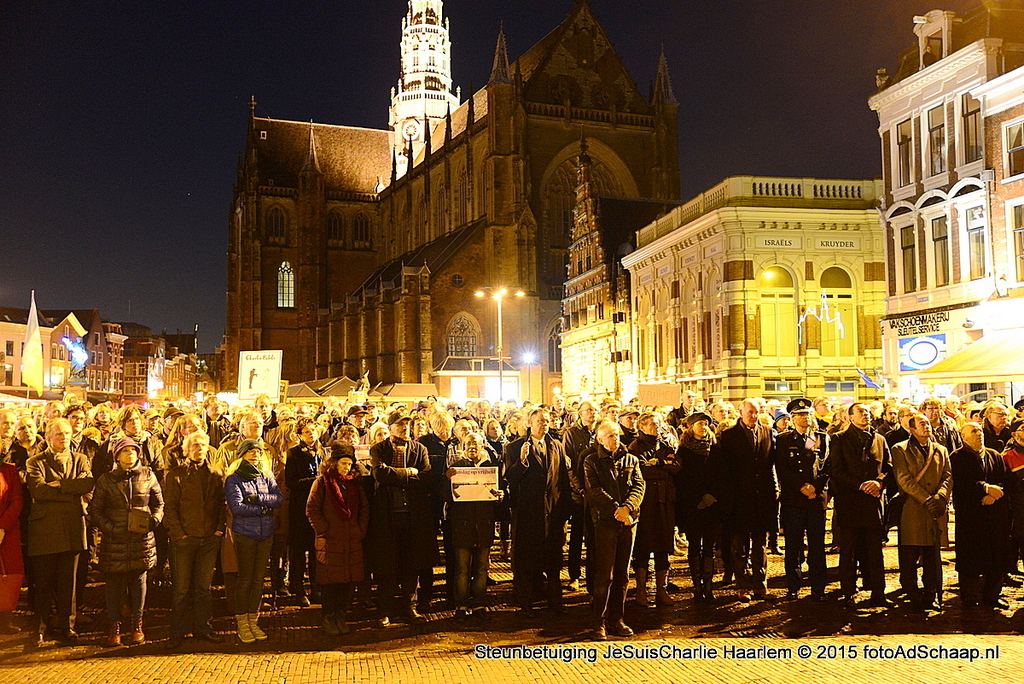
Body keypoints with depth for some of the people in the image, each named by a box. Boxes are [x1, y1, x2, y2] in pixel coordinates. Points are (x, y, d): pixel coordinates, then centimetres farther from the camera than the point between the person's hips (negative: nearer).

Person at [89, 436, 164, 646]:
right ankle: (114, 626, 16)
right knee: (114, 585, 3)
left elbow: (159, 503, 10)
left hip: (142, 540, 1)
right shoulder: (106, 480, 2)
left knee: (139, 582, 7)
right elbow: (95, 510, 3)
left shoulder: (147, 476, 5)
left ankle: (137, 625, 18)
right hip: (114, 541, -1)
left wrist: (153, 521, -6)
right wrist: (109, 528, -10)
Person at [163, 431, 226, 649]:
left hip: (209, 539, 3)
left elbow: (221, 504, 10)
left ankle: (202, 628, 20)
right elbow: (169, 507, -5)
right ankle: (177, 633, 9)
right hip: (184, 539, -3)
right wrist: (178, 533, -11)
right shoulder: (175, 475, -1)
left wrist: (219, 529, -1)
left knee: (204, 586, 11)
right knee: (181, 588, 1)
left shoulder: (214, 475, 10)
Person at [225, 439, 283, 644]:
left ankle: (253, 621, 17)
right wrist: (263, 509, -10)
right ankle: (242, 624, 9)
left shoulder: (267, 476, 10)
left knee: (259, 579, 8)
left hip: (266, 533, 4)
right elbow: (236, 506, -16)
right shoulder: (234, 479, -4)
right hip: (244, 533, -4)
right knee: (245, 579, 0)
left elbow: (279, 499, -1)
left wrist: (257, 498, -14)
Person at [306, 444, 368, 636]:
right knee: (330, 582, 0)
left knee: (348, 581, 5)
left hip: (352, 541, 4)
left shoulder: (355, 483, 13)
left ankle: (342, 617, 15)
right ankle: (328, 620, 10)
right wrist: (322, 532, -9)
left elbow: (364, 508, 17)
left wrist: (361, 531, 6)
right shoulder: (322, 482, -1)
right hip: (330, 541, -4)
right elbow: (311, 509, -4)